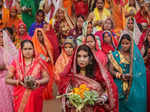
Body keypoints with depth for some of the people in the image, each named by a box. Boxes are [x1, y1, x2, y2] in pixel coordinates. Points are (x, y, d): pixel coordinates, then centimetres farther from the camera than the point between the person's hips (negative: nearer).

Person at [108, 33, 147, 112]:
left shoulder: (136, 55, 6)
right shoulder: (115, 55, 3)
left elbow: (140, 70, 5)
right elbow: (111, 70, -2)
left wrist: (132, 76, -14)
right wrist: (121, 75, -17)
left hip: (133, 86, 1)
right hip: (119, 86, -1)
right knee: (121, 105, -3)